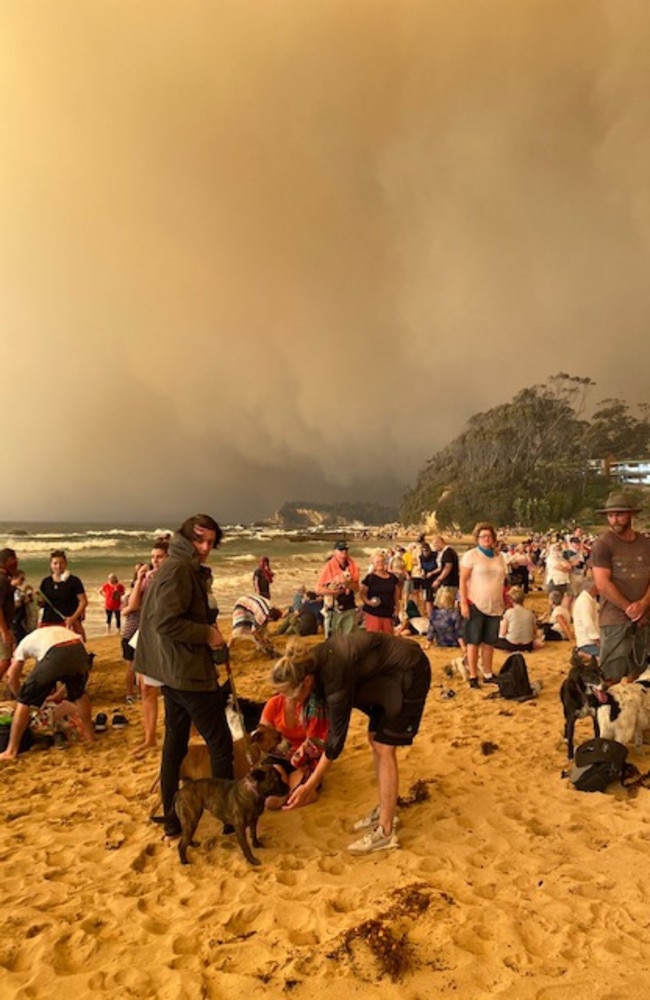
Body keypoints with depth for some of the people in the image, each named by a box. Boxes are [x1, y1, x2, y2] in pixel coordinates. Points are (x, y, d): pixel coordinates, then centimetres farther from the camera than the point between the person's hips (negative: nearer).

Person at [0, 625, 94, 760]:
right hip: (79, 650, 4)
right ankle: (89, 734, 41)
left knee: (24, 701, 14)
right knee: (79, 693, 33)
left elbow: (12, 677, 30)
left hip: (54, 654, -4)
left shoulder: (26, 641, 34)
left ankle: (11, 751, 17)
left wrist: (22, 697, 45)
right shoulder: (58, 630, 44)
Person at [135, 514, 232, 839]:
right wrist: (207, 634, -18)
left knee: (175, 743, 16)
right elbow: (166, 622, -27)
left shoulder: (182, 568, 14)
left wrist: (207, 633, 6)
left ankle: (172, 819, 27)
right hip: (189, 671, -10)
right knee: (220, 744, 3)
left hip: (173, 670, 11)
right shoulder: (179, 569, -18)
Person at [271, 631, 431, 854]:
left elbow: (336, 737, -23)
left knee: (384, 748, -5)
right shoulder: (312, 661, -10)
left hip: (408, 674, -8)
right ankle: (384, 810, 27)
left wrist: (309, 786, -18)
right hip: (388, 673, 8)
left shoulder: (336, 676, -32)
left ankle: (386, 833, 3)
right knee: (375, 741, 12)